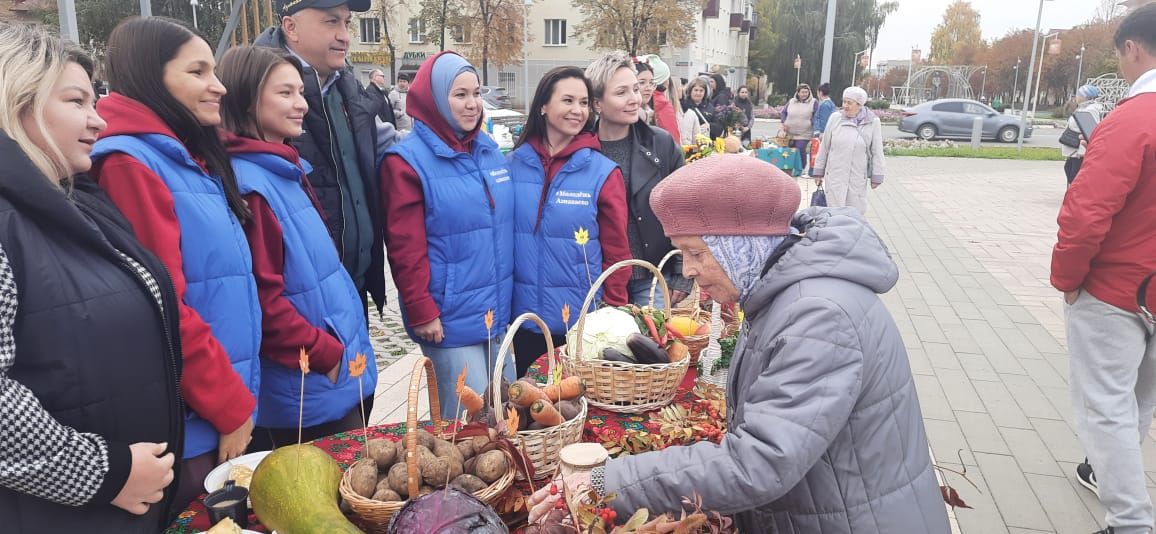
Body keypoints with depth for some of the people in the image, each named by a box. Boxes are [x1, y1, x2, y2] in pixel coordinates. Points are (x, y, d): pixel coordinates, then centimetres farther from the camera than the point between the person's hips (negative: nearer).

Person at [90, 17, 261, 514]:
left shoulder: (189, 160, 12)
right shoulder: (130, 164, -16)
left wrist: (238, 401, 15)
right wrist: (232, 408, -14)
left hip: (219, 414, 8)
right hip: (188, 427, -8)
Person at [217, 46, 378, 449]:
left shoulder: (286, 171, 10)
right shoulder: (247, 185, -19)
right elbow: (264, 302, -23)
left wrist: (347, 350, 13)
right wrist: (326, 353, -14)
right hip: (306, 392, -9)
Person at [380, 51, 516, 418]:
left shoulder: (489, 151, 10)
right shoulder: (407, 161, -10)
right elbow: (406, 249, -13)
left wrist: (507, 299, 16)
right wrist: (422, 314, -13)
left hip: (498, 314, 7)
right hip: (450, 321, -7)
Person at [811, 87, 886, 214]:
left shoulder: (872, 123, -3)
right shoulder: (835, 119, 0)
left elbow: (877, 152, 2)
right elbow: (824, 147, 7)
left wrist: (876, 176, 1)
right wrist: (818, 171, 9)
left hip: (858, 178, 0)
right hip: (835, 176, 0)